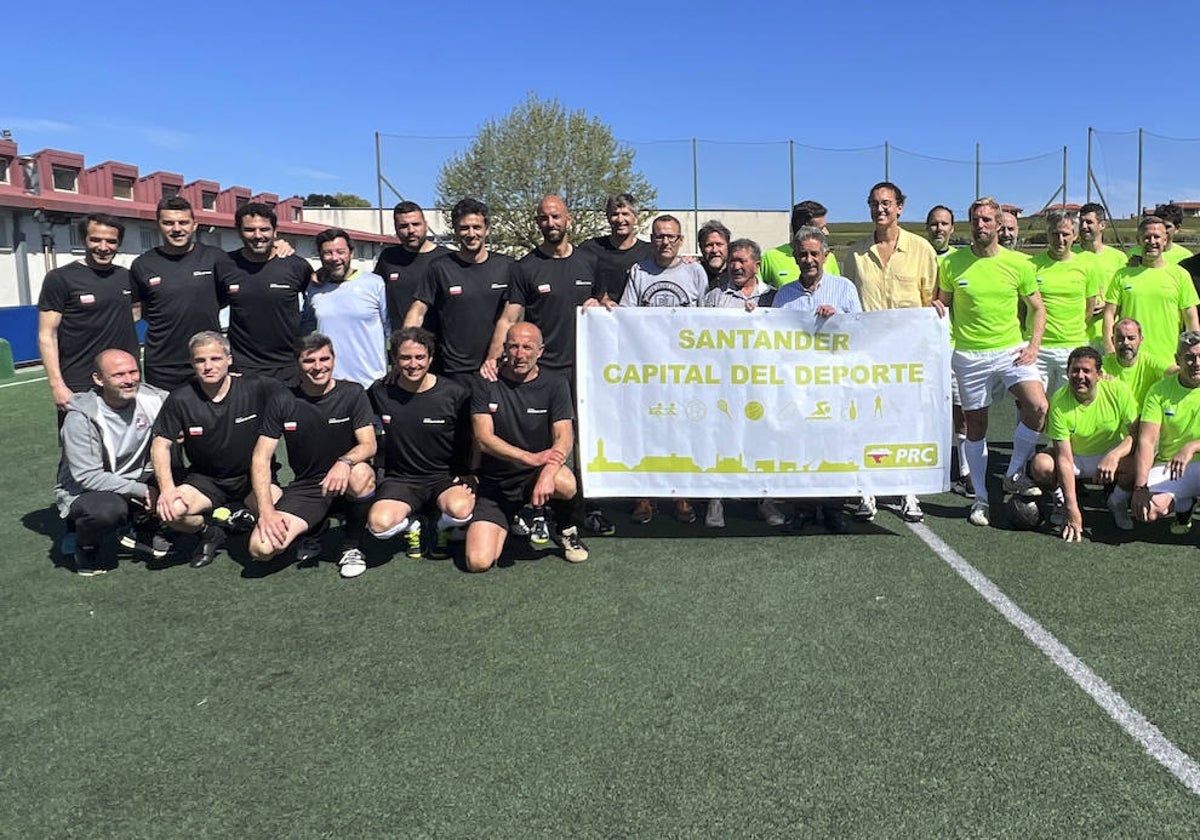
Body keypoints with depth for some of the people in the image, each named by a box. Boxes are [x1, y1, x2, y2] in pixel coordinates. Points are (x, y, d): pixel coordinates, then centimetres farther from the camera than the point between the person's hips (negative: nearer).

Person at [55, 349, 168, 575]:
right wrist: (142, 491, -26)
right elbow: (87, 477, -24)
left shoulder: (150, 399, -9)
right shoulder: (81, 418, -22)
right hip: (82, 494, -5)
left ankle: (141, 531, 5)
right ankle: (86, 549, -2)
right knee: (108, 509, -39)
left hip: (133, 481, 5)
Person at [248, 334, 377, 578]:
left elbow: (369, 445, -11)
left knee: (361, 474, -39)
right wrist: (266, 510, -16)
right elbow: (261, 458, -3)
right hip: (306, 486, 1)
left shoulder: (352, 393, -4)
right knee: (261, 548, -22)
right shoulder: (282, 401, 0)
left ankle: (353, 546, -11)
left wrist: (345, 462, -36)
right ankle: (312, 531, 13)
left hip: (344, 481, -1)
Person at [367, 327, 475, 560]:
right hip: (400, 478, 1)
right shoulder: (380, 392, -2)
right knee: (379, 524, -29)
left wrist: (469, 478, -5)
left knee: (460, 510, -35)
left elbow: (472, 440, 4)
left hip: (445, 476, -1)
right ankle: (411, 524, 9)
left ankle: (443, 528, 5)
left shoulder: (455, 392, -7)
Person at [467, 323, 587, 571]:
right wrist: (532, 458, -28)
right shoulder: (486, 384, -3)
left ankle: (566, 531, -2)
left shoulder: (555, 385, -3)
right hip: (494, 482, 0)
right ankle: (509, 523, 18)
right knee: (478, 562, -16)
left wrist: (548, 473, -35)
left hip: (536, 474, 0)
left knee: (566, 483, -37)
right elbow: (484, 439, -13)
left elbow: (564, 438, -13)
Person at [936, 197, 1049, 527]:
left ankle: (1015, 474, 1)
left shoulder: (1018, 264, 1)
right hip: (969, 354, 0)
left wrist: (1033, 345, -3)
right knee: (975, 427, 6)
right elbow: (943, 304, 12)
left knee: (1038, 407, -21)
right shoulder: (951, 263, 0)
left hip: (1011, 350, 0)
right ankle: (981, 498, 20)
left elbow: (1037, 308, 10)